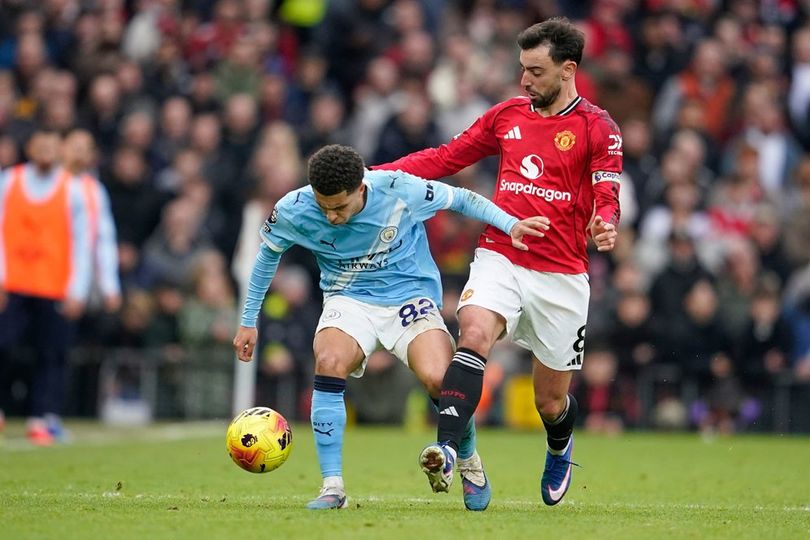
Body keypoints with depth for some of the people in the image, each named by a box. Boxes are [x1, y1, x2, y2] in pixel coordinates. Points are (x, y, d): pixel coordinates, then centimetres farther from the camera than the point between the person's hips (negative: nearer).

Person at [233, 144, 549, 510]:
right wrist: (248, 322, 11)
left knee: (438, 378, -25)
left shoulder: (400, 190, -21)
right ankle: (332, 487, -22)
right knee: (329, 362, -31)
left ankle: (470, 464, 7)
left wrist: (509, 224, -11)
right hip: (348, 299, 1)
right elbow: (268, 254, 6)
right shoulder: (293, 211, -16)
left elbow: (460, 199, -3)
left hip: (410, 294, -1)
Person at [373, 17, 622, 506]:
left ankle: (560, 448, 44)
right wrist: (377, 174, 5)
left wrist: (605, 226, -35)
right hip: (499, 258, 2)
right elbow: (447, 158, 16)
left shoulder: (597, 128, -3)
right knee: (475, 334, -29)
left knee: (551, 402, 8)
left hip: (560, 275, -2)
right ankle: (447, 450, -42)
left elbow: (607, 198, -10)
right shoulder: (507, 115, 10)